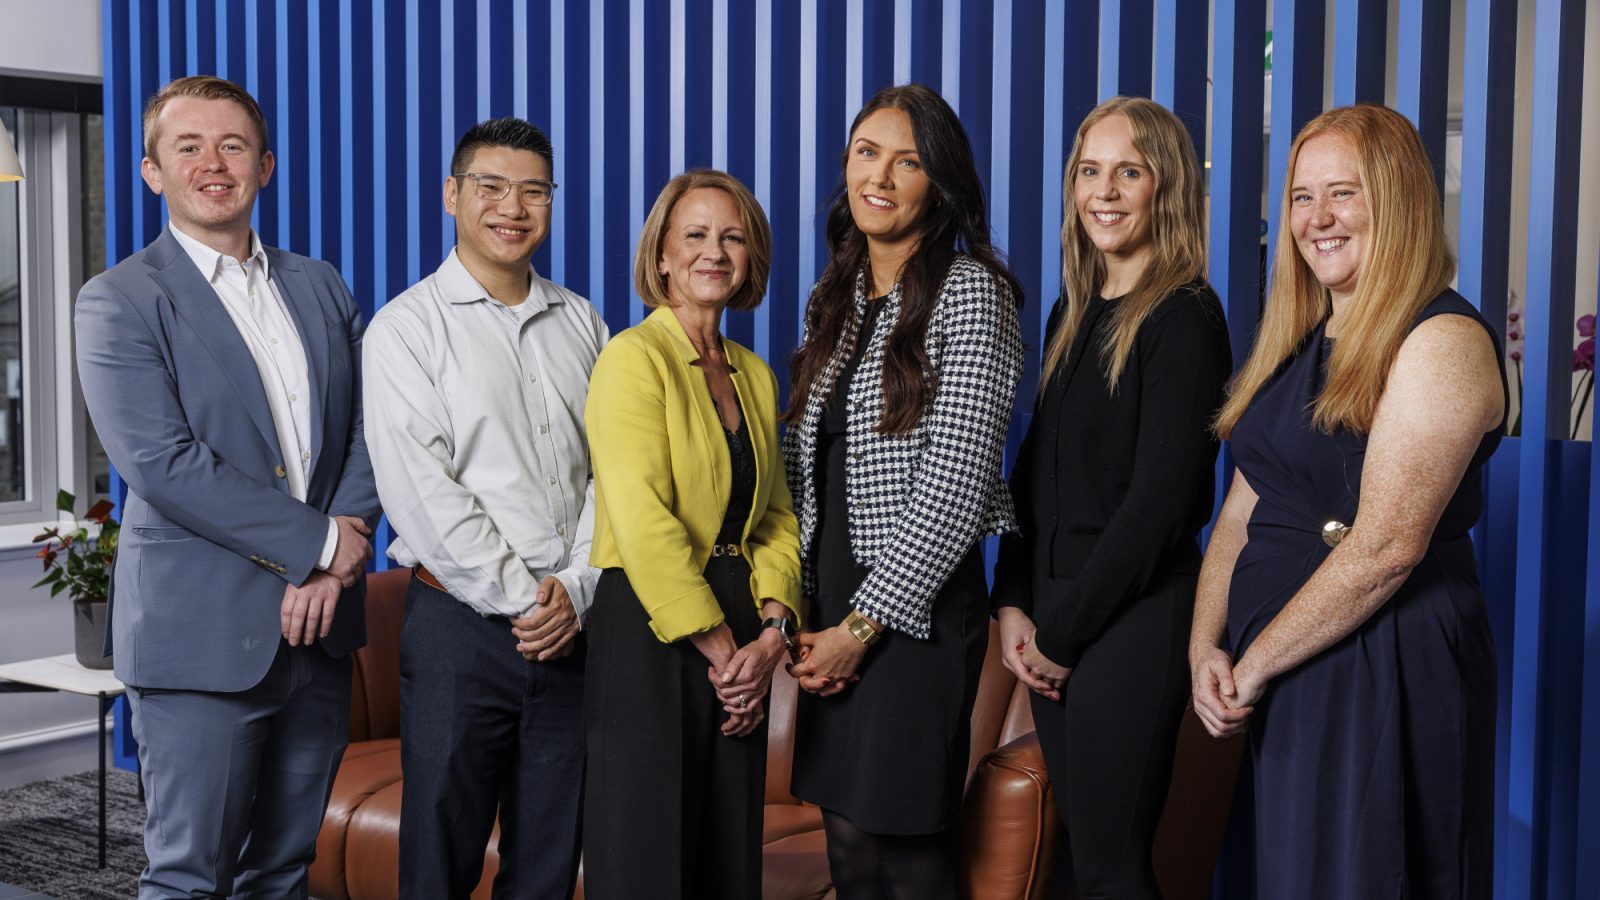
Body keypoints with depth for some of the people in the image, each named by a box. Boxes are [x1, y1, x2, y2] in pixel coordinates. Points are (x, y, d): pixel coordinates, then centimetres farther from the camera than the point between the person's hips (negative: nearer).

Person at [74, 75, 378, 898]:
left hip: (317, 624, 5)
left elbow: (366, 429, 6)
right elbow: (160, 461, -14)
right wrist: (315, 541, -14)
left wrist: (334, 567, -9)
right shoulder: (118, 303, -3)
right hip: (201, 633, -5)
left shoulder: (321, 288, 13)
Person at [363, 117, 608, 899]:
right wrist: (518, 598, -12)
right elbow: (417, 488, -10)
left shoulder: (581, 323, 13)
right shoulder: (408, 326, -2)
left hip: (572, 625, 4)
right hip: (460, 623, -4)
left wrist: (575, 588, -6)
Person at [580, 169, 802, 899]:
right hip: (650, 634, -7)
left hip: (738, 652, 7)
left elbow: (777, 518, 13)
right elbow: (644, 524, -17)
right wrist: (721, 649, -14)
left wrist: (771, 633, -4)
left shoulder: (755, 374, 14)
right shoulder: (634, 357, -9)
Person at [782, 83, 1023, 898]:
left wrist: (863, 622, -14)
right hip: (831, 595, 6)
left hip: (916, 604, -6)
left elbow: (955, 483, -16)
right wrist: (800, 601, 4)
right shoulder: (835, 297, 12)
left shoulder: (969, 290, -10)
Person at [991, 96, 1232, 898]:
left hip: (1132, 614, -7)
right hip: (1054, 613, 7)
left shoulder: (1184, 315, -11)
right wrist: (1013, 604, 3)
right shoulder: (1072, 312, 12)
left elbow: (1159, 496, -16)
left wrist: (1066, 632, -11)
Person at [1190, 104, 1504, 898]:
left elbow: (1387, 544, -20)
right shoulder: (1300, 342, 14)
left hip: (1387, 672, -8)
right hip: (1276, 682, 8)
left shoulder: (1443, 341, -13)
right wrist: (1206, 649, -2)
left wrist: (1254, 664, -13)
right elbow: (1242, 511, 12)